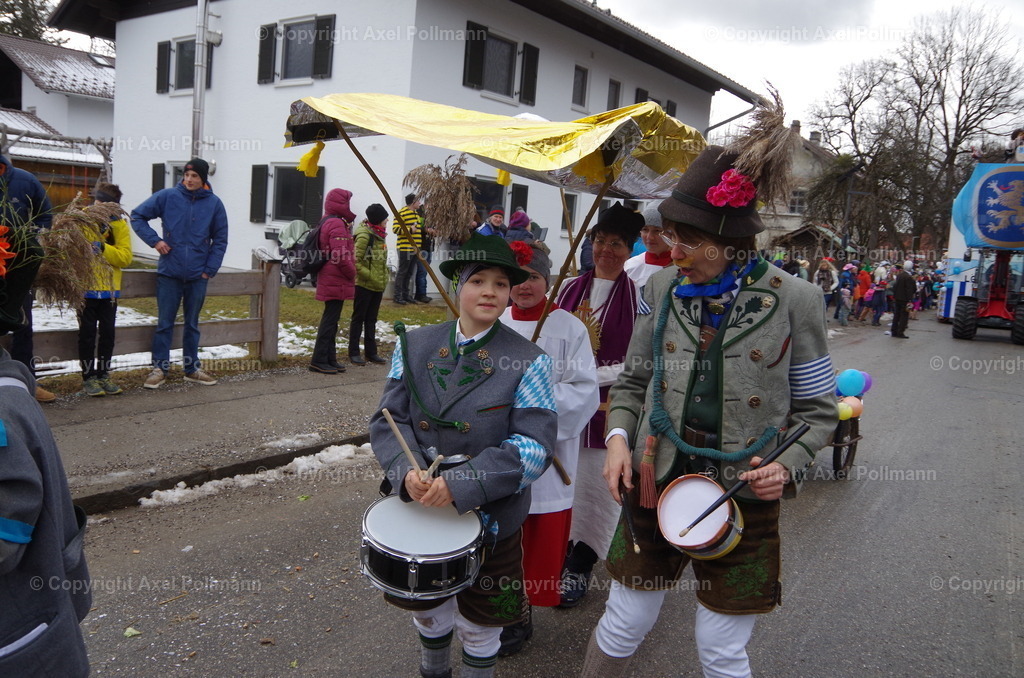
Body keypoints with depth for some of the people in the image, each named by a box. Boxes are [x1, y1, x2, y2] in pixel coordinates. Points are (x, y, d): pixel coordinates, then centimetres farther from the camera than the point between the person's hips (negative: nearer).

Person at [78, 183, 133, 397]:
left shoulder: (120, 225, 0)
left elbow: (125, 257, -9)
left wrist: (102, 248, -22)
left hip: (109, 288, 2)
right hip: (85, 287, -2)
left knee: (107, 332, 9)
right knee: (87, 332, 2)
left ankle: (103, 374, 22)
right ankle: (89, 377, 11)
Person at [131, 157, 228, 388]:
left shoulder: (214, 203, 1)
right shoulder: (167, 196, -3)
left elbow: (220, 240, 6)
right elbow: (137, 216, 4)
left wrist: (210, 269, -1)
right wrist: (154, 240, -9)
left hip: (198, 275, 1)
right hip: (169, 273, -1)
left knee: (192, 324, 13)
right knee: (164, 323, 4)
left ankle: (192, 368, 23)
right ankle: (160, 368, 15)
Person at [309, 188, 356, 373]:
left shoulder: (327, 222, 16)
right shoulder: (337, 224, -17)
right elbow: (342, 256, -22)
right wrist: (352, 274, -10)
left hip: (330, 280, 10)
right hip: (337, 282, -10)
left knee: (331, 319, 14)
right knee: (330, 319, -6)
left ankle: (330, 359, 20)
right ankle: (319, 361, -2)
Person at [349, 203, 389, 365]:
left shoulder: (379, 234, 10)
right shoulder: (364, 235, -16)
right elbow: (355, 262, -19)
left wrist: (384, 277, 12)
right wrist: (370, 276, -19)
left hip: (378, 285, 8)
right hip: (364, 285, -8)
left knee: (371, 320, 13)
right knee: (358, 318, 2)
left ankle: (371, 352, 20)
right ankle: (353, 353, 10)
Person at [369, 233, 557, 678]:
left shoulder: (528, 362, -13)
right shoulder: (414, 346, -3)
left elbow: (535, 446, -19)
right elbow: (389, 419, -3)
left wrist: (461, 485, -29)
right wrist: (407, 472, -23)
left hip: (490, 519, -3)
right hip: (418, 509, 3)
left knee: (480, 624, 18)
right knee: (425, 607, 26)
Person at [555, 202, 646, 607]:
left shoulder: (636, 298, -7)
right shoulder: (570, 289, 6)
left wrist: (590, 377, -15)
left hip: (606, 408, -4)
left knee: (595, 487, 5)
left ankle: (580, 568, 22)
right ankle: (560, 554, 32)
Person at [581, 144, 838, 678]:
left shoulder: (793, 301, -9)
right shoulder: (663, 288, 0)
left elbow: (817, 408, 1)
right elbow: (633, 381, 10)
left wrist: (788, 464, -15)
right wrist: (619, 436, -8)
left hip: (744, 494, -2)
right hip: (657, 480, 2)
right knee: (623, 626, 15)